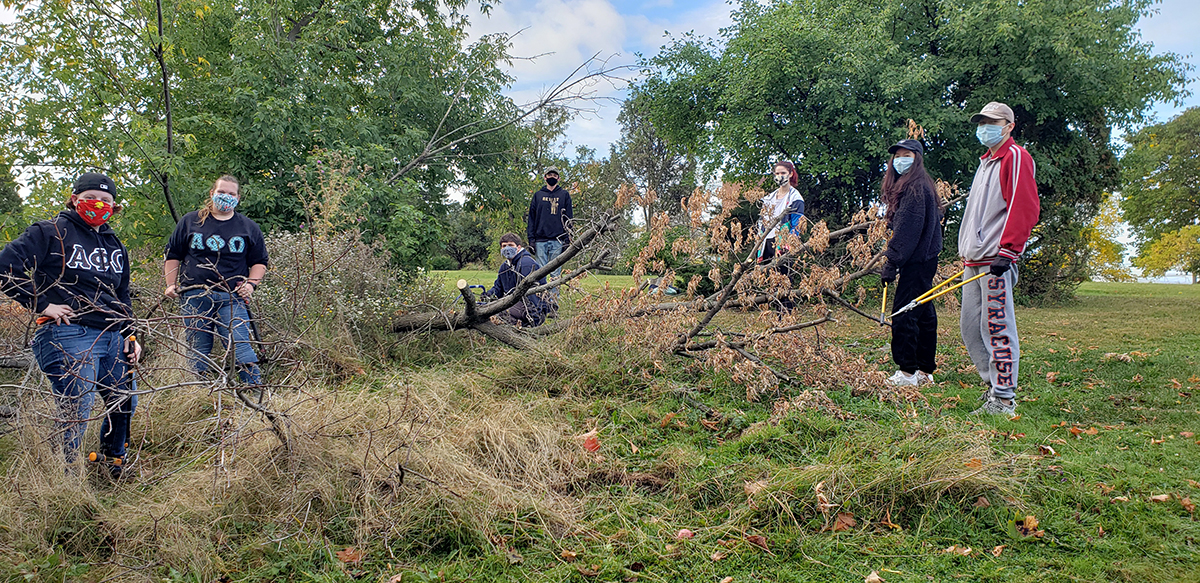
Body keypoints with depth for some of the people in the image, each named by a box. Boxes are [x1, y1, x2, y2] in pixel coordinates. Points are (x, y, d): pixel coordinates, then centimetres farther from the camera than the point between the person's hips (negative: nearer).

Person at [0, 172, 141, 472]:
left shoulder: (115, 245, 19)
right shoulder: (51, 232, -3)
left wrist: (130, 335, 17)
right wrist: (42, 304, -12)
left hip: (113, 339, 7)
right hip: (68, 337, -7)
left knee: (126, 403, 12)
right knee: (75, 411, -11)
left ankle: (114, 464, 34)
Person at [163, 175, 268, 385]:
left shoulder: (249, 227, 13)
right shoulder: (190, 221, 14)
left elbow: (259, 262, 16)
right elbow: (173, 255, 19)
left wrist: (251, 284, -1)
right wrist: (171, 284, 9)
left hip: (231, 299, -1)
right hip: (195, 297, 1)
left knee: (241, 348, -13)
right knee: (198, 352, 3)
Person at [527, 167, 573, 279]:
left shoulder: (564, 195, 11)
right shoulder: (538, 195, 14)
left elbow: (569, 218, 7)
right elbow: (531, 218, 12)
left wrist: (567, 238, -3)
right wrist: (531, 238, 2)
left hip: (558, 240, -1)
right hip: (540, 240, 1)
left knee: (556, 272, -2)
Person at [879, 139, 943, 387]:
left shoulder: (916, 187, -13)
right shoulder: (911, 185, 18)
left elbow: (908, 229, -19)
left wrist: (892, 262, -19)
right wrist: (894, 259, 14)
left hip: (917, 261, -10)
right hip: (923, 260, 10)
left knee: (903, 313, -9)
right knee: (924, 313, 12)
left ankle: (907, 372, -5)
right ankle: (925, 371, 19)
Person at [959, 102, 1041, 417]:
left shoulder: (1015, 157, -5)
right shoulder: (986, 161, 24)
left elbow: (1025, 208, -15)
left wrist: (1006, 250, -20)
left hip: (995, 259, -10)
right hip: (973, 260, 10)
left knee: (996, 328, -9)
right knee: (971, 329, 11)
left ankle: (1004, 399, -4)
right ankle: (994, 385, 21)